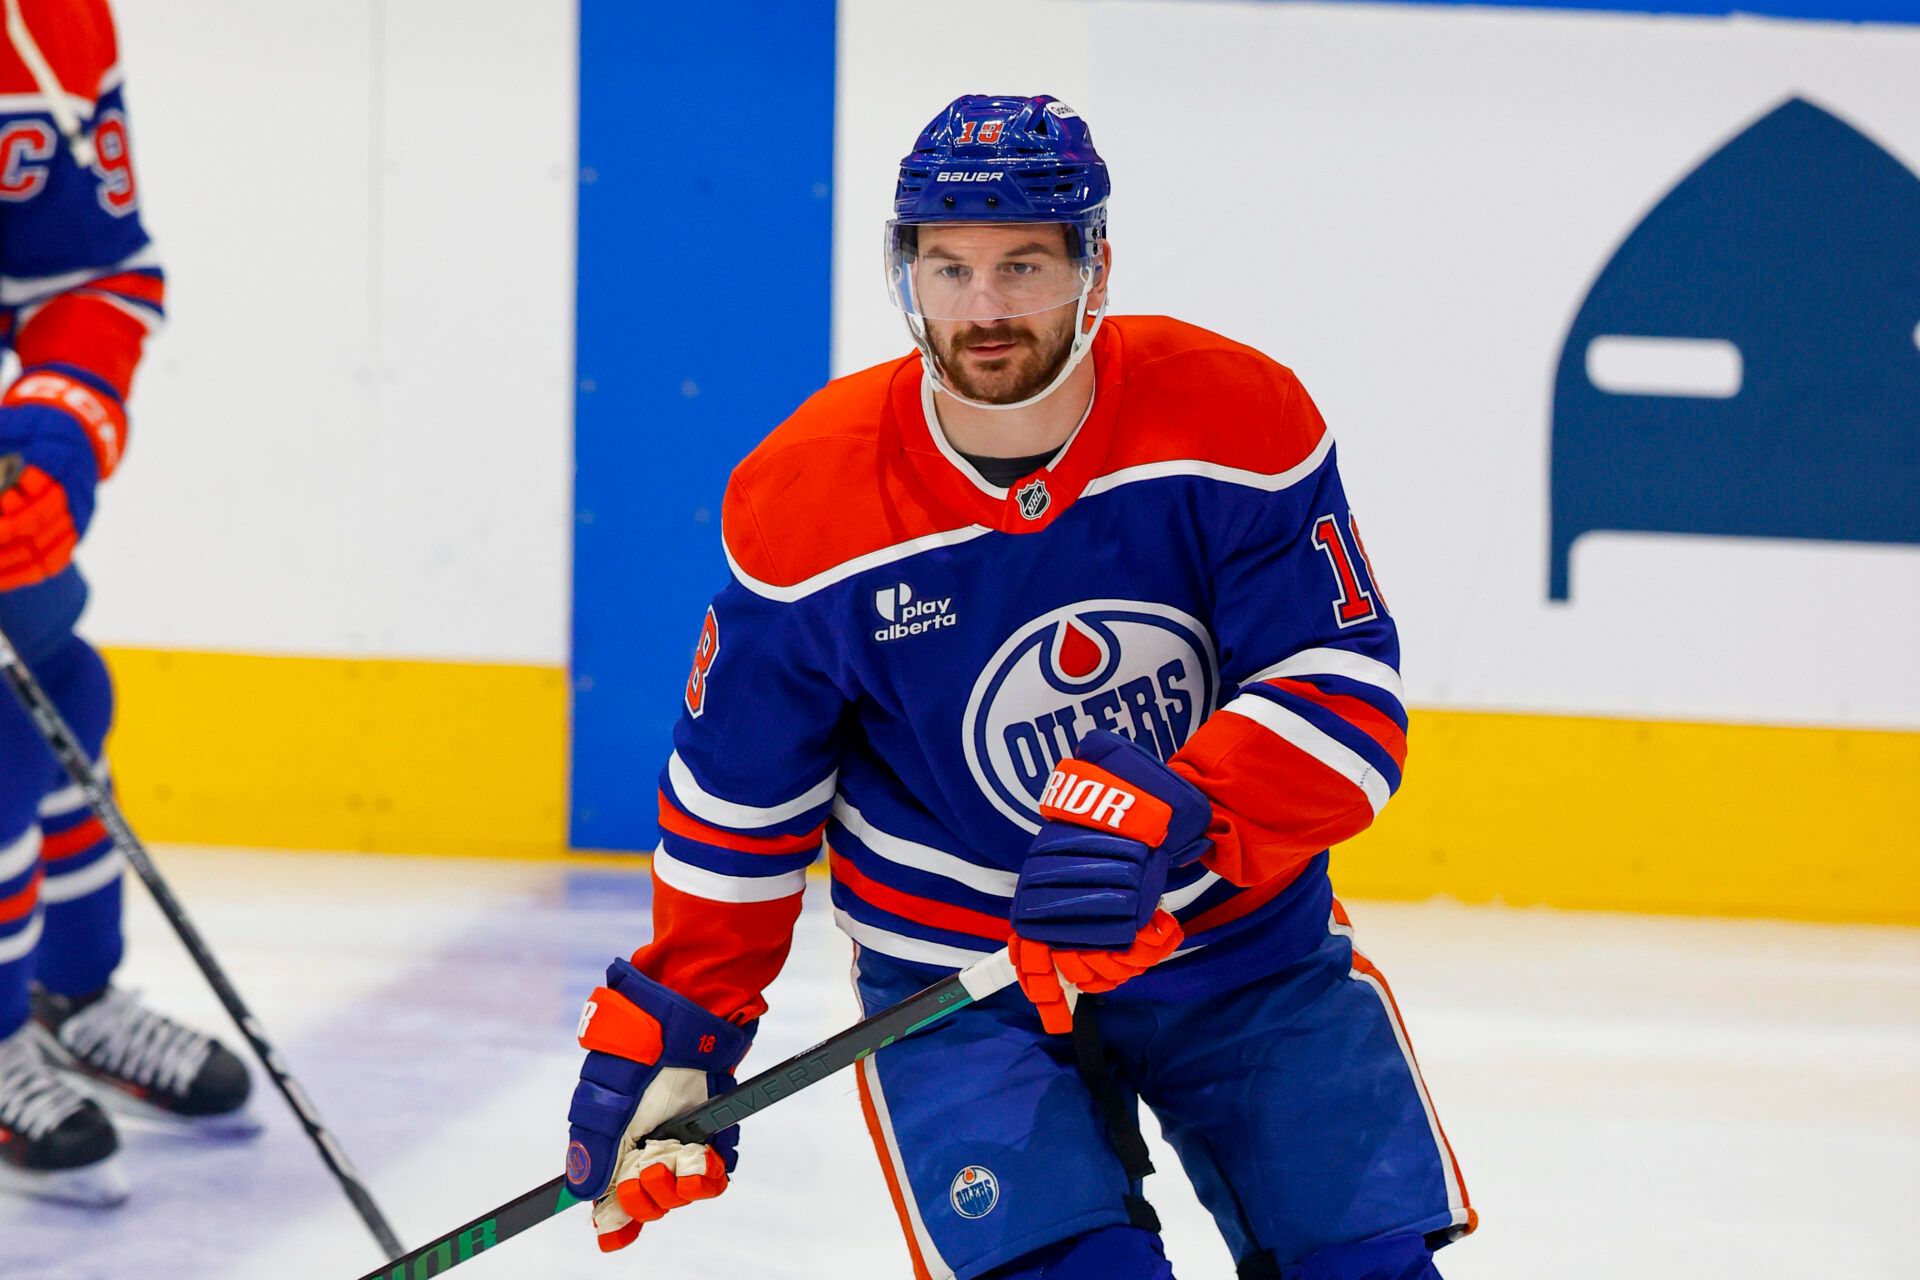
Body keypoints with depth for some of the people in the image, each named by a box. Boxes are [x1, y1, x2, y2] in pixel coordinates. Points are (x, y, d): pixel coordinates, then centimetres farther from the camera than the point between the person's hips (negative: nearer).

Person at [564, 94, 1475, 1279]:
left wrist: (1164, 821, -33)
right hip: (956, 979, -1)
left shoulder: (1236, 417, -14)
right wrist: (675, 1034, 1)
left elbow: (1349, 703, -17)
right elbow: (738, 805, 0)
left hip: (1246, 939, 2)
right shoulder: (807, 504, -12)